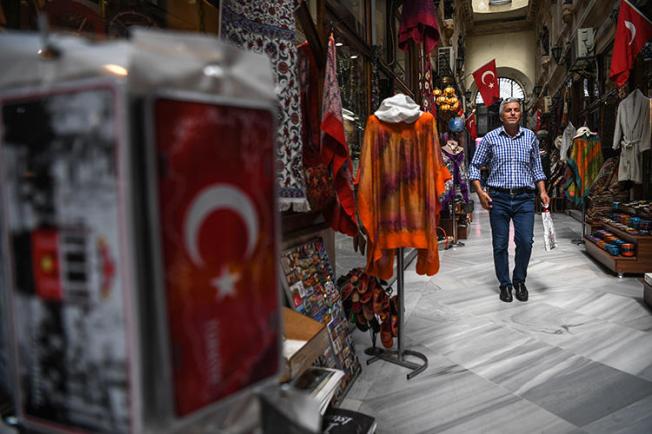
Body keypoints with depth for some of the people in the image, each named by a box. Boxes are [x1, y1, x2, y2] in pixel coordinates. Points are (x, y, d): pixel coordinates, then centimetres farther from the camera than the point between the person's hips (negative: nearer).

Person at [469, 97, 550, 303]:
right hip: (498, 198, -1)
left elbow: (537, 167, 16)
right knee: (500, 245, 3)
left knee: (526, 241, -5)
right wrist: (480, 192, -4)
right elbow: (475, 167, 7)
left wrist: (542, 192, 4)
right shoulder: (490, 138, 4)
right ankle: (505, 284, 19)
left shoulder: (530, 136, 10)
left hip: (524, 198, 1)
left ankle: (519, 281, 18)